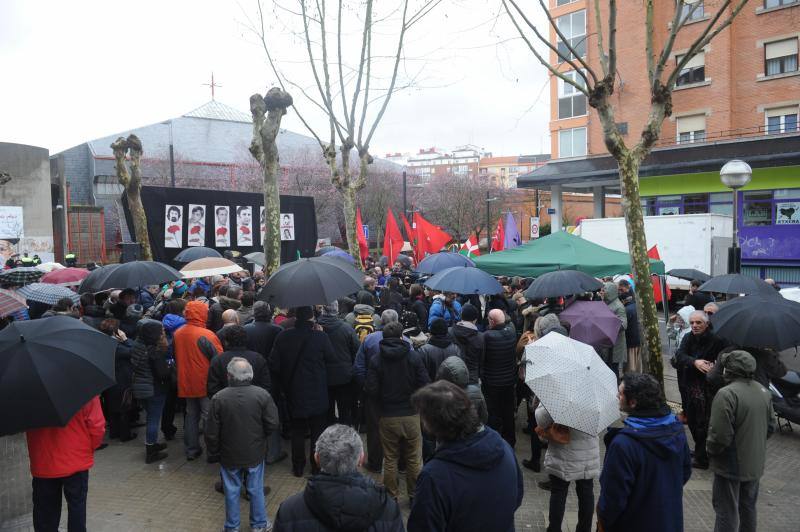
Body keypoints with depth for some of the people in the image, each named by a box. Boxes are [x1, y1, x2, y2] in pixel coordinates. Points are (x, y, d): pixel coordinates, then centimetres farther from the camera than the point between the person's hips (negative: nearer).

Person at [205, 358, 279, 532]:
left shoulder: (218, 398, -15)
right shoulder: (262, 395, -14)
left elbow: (211, 432, -9)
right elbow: (273, 425, -11)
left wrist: (213, 451, 8)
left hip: (229, 455, 0)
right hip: (255, 453, 0)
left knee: (231, 492, 16)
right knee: (256, 490, 16)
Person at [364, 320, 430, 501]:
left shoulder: (376, 360, -7)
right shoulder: (414, 357, -7)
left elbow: (371, 390, -9)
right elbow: (425, 385, -9)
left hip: (388, 417, 0)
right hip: (411, 415, 0)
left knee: (390, 460, 13)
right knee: (414, 459, 14)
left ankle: (391, 498, 23)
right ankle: (415, 496, 24)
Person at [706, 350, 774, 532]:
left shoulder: (727, 394, -26)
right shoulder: (763, 391, 0)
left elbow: (720, 435, -26)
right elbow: (770, 427, 9)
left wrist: (710, 449, -8)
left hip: (731, 466, -7)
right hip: (755, 465, 7)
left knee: (727, 511, 5)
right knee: (748, 507, 24)